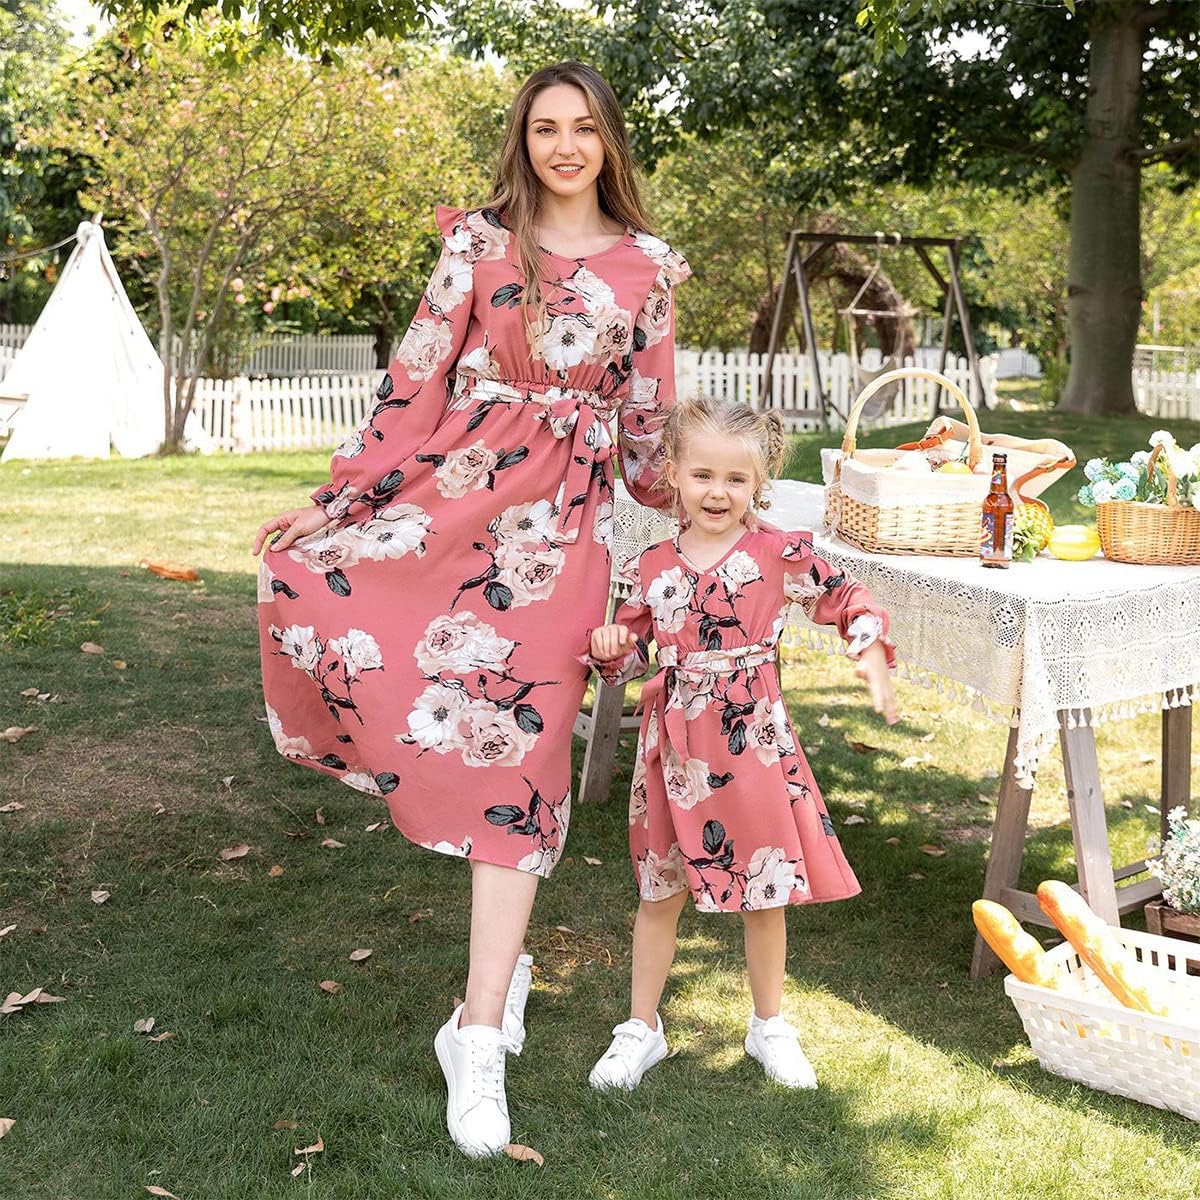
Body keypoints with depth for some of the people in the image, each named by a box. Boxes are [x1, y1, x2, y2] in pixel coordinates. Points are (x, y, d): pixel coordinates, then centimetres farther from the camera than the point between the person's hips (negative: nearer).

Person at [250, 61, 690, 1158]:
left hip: (564, 514, -1)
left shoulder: (649, 268, 8)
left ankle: (479, 1038, 0)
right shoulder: (481, 240, 6)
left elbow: (649, 416, 14)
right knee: (306, 578, -23)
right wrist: (336, 495, -1)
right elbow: (417, 376, 3)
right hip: (451, 485, 1)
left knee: (522, 744, -6)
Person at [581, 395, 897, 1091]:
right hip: (675, 747, 2)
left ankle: (770, 1026, 31)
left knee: (766, 890, 11)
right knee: (661, 892, 11)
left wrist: (872, 658, -12)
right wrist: (608, 647, -13)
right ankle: (643, 1029, 27)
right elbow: (631, 656, 9)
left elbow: (846, 598, 3)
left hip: (755, 740, -1)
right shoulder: (654, 568, 2)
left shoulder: (780, 553, -5)